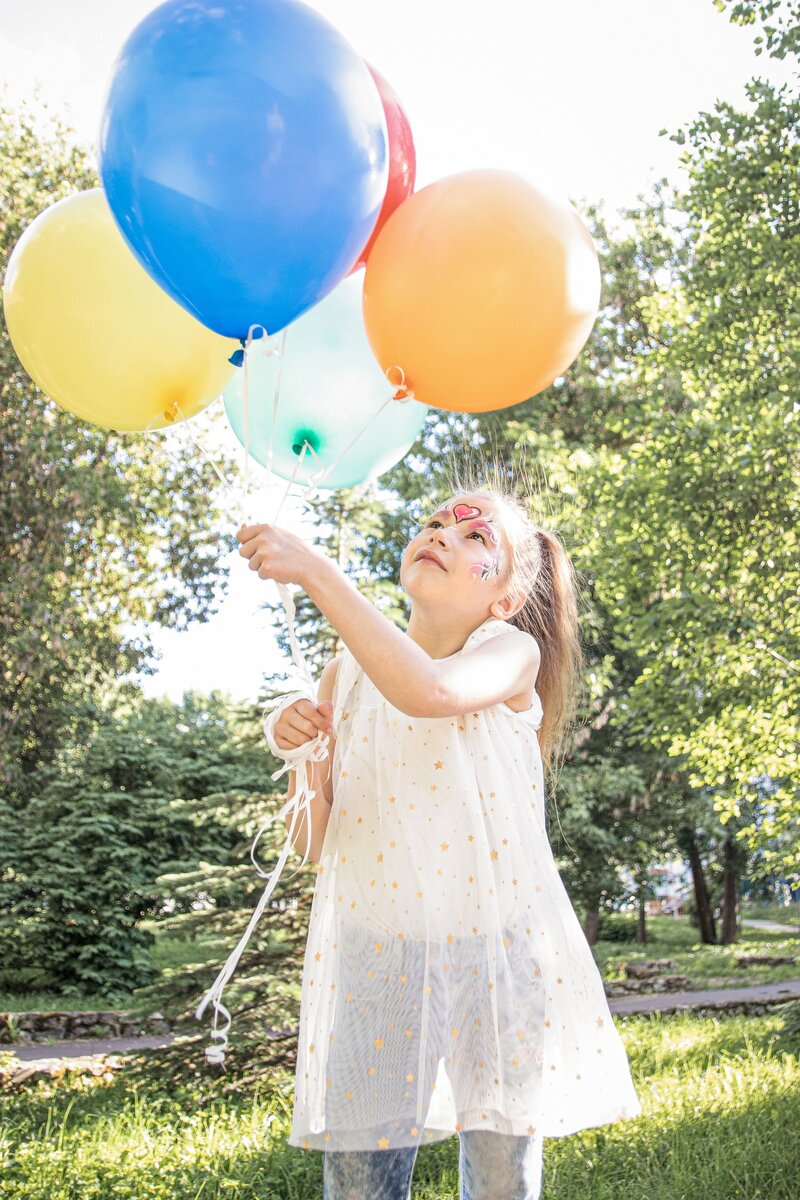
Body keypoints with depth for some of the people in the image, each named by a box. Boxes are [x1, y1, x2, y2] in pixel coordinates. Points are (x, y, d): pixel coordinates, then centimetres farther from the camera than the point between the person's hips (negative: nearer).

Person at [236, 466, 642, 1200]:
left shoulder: (511, 652, -6)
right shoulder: (349, 670, 4)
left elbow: (428, 692, -32)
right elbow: (313, 847, 5)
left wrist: (314, 571, -31)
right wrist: (301, 756, -13)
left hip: (494, 954, -2)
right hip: (374, 960, 2)